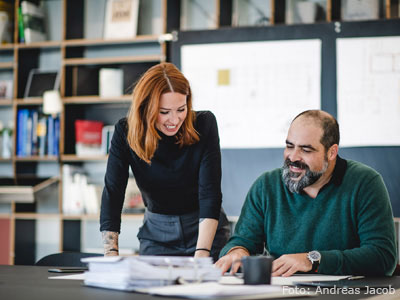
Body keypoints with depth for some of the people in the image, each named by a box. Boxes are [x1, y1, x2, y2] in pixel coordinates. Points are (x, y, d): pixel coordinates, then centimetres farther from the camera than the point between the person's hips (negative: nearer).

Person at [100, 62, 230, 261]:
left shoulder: (204, 124, -15)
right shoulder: (125, 132, -12)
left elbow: (210, 193, -19)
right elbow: (112, 194, -16)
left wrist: (201, 255, -30)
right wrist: (111, 256, -28)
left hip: (206, 231, -1)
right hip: (156, 233, 1)